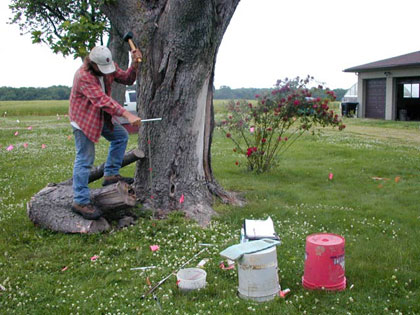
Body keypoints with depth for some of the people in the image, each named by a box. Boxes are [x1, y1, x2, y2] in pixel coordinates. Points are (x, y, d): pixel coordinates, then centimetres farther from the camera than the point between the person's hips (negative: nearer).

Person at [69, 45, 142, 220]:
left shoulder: (109, 67, -4)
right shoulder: (84, 76, -29)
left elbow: (127, 79, 3)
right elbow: (102, 100, -37)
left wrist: (135, 64, -17)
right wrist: (128, 115, -43)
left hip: (101, 117, 8)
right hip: (83, 119, -8)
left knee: (121, 135, 12)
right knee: (85, 160, -8)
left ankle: (111, 174, 19)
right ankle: (80, 202, -3)